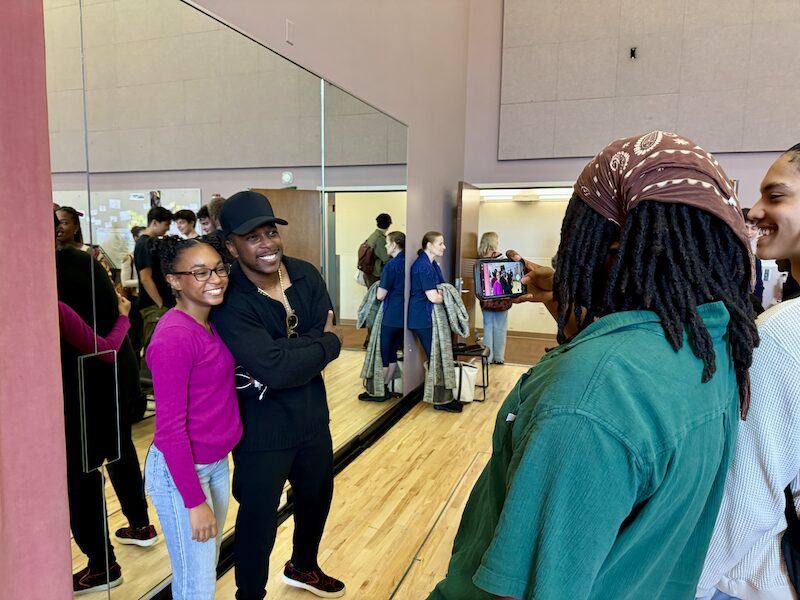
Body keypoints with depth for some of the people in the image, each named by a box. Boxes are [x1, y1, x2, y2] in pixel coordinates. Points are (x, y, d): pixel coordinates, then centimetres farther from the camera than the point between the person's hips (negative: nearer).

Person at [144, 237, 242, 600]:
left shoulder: (212, 324, 1)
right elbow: (170, 428, -22)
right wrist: (195, 501, -18)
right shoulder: (173, 337, -24)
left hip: (218, 463, 8)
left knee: (209, 566, 24)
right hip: (180, 471, -8)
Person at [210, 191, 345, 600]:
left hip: (313, 414, 7)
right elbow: (274, 368, -31)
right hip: (263, 427, -6)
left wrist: (285, 358, -24)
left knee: (317, 499, 26)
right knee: (259, 518, 11)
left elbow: (326, 336, -12)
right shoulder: (230, 301, -24)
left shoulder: (306, 275, -5)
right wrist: (325, 343, -19)